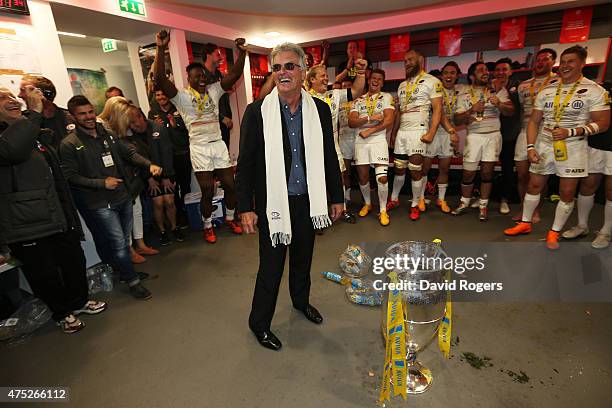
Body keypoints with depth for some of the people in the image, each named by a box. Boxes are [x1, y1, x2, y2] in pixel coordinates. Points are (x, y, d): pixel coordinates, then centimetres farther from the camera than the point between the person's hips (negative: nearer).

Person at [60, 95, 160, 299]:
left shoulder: (107, 134, 8)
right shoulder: (69, 144, -7)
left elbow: (129, 153, 13)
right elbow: (70, 176, -11)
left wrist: (149, 165, -3)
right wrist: (102, 183, -18)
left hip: (123, 196, 6)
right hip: (100, 204, -5)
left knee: (124, 241, 17)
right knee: (118, 243, -3)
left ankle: (126, 271, 36)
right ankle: (132, 281, 13)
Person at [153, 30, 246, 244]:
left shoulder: (213, 91, 8)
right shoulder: (182, 96, -2)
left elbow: (234, 74, 1)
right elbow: (160, 79, -17)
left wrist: (242, 52, -10)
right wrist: (160, 49, -25)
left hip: (219, 144, 4)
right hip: (199, 148, -3)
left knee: (230, 184, 6)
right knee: (207, 190, -1)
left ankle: (230, 218, 28)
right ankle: (208, 226, 19)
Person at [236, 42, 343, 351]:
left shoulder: (319, 109, 0)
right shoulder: (257, 111, -8)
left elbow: (329, 157, 6)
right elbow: (245, 163, -7)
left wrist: (336, 197, 8)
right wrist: (246, 208, -10)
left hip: (307, 200, 4)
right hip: (273, 203, -3)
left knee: (303, 257, 22)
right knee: (271, 266, 8)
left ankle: (301, 300, 49)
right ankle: (259, 322, 31)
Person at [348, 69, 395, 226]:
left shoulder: (386, 97, 7)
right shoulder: (358, 100, 13)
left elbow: (389, 121, -6)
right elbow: (351, 122, 0)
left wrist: (369, 131, -12)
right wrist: (369, 118, -14)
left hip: (378, 139, -2)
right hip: (360, 141, 3)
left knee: (382, 177, -13)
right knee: (363, 177, 8)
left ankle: (383, 210, 2)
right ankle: (367, 203, 31)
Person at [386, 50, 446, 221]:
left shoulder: (432, 81, 0)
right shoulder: (402, 85, 19)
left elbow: (437, 109, -7)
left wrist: (431, 133, -18)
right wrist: (393, 133, 15)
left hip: (418, 131, -5)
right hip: (401, 132, 5)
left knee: (415, 170, -4)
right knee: (399, 168, 8)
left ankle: (415, 205, 8)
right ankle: (394, 199, 22)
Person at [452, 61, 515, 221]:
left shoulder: (498, 90, 8)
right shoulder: (465, 95, 6)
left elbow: (510, 111, 1)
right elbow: (457, 120, -1)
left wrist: (499, 104, -19)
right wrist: (471, 110, -17)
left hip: (493, 135, 0)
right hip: (473, 136, 0)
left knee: (487, 172, 0)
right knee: (468, 172, 0)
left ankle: (483, 206, 12)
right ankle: (464, 203, 18)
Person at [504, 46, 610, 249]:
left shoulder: (594, 90, -3)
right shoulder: (547, 90, 7)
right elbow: (534, 121, 7)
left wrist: (570, 132, -21)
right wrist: (530, 147, -5)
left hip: (572, 149, -3)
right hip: (543, 145, 3)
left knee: (567, 193, 2)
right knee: (534, 186, 9)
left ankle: (554, 232, 15)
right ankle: (525, 223, 24)